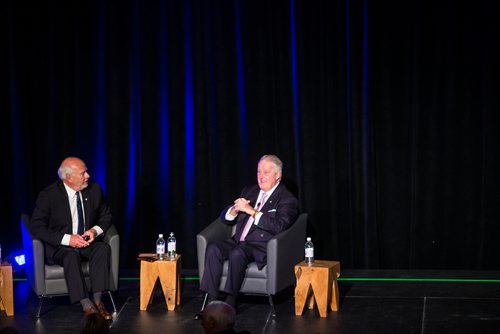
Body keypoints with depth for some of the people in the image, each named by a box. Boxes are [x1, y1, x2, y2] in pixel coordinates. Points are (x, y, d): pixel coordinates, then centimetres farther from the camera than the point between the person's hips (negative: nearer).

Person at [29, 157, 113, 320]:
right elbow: (36, 227, -15)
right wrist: (67, 239, -24)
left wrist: (95, 230, -10)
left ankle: (97, 300, -29)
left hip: (87, 242, 4)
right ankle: (87, 306, -36)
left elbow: (106, 216, 13)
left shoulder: (94, 190, 1)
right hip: (60, 246, -4)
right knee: (71, 256, -37)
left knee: (104, 248, -29)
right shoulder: (48, 195, -11)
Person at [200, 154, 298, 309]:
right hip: (239, 242, 6)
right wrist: (235, 209, -6)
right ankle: (212, 299, -25)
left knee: (237, 253, -35)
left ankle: (230, 300, -27)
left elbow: (279, 226, -18)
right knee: (213, 248, -22)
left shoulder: (287, 199, 0)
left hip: (262, 248, -6)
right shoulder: (249, 192, 20)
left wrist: (252, 211, -20)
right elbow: (225, 217, 18)